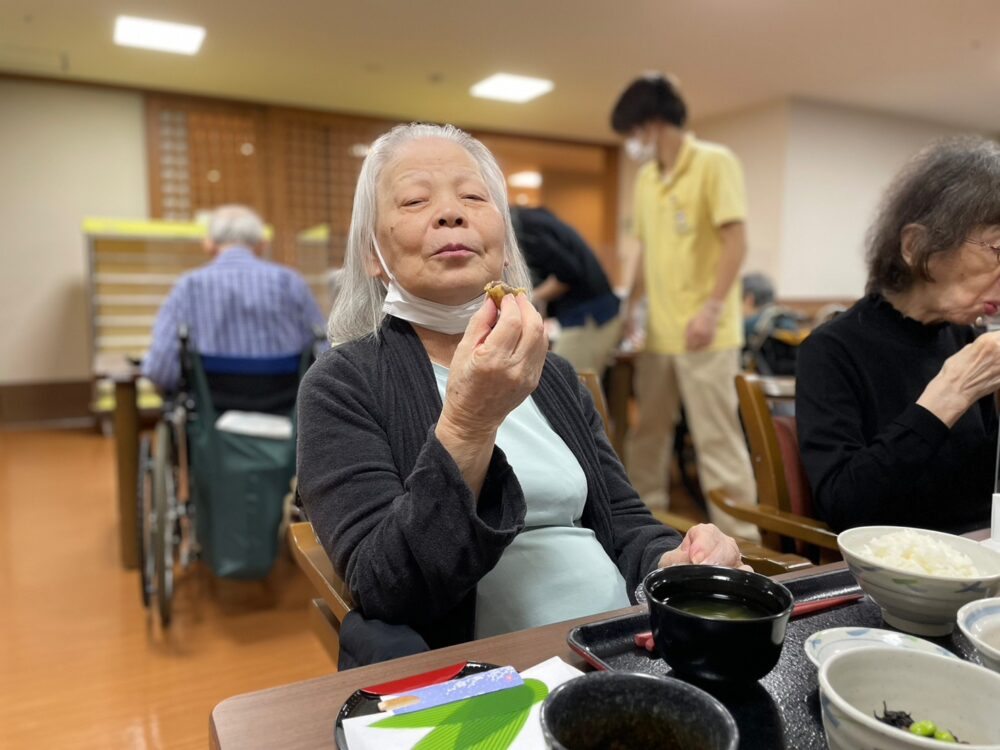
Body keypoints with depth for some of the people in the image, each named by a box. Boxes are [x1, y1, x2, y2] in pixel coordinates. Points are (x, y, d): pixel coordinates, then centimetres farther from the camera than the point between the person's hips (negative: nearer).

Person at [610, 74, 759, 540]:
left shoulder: (714, 163, -4)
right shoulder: (645, 179, 15)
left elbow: (736, 242, -11)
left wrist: (711, 309, -19)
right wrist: (629, 307, 20)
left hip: (704, 333, -7)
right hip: (658, 331, 7)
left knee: (717, 440, -3)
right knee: (647, 435, 12)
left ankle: (741, 544, 7)